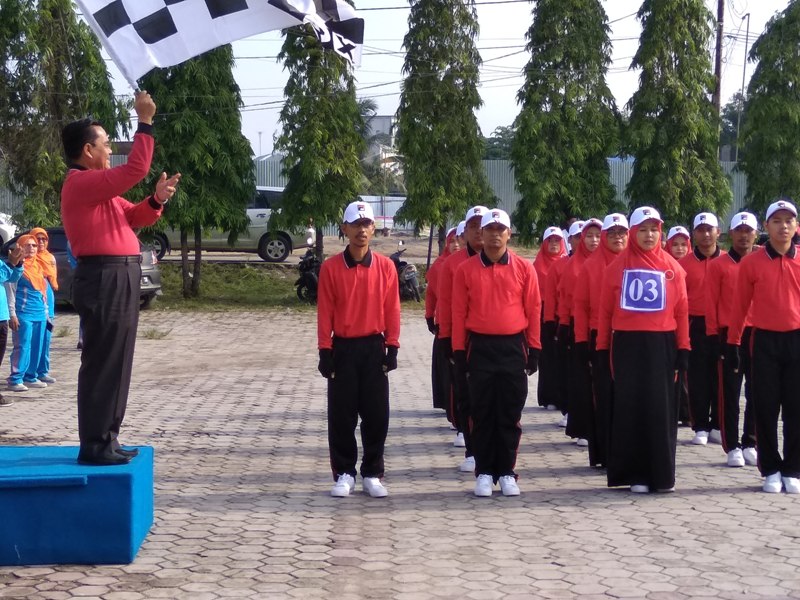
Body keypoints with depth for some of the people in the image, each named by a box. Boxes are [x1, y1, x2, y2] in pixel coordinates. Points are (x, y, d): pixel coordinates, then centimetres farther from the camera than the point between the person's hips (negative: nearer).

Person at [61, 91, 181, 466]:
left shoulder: (98, 187, 21)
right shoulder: (82, 183, -13)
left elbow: (132, 218, 23)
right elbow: (135, 169, -21)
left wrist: (156, 200, 3)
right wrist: (145, 122, -16)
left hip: (117, 279, 11)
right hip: (105, 280, -11)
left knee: (115, 362, 13)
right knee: (102, 362, -8)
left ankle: (105, 439, 19)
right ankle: (93, 445, -4)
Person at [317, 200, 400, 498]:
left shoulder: (386, 266, 0)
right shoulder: (330, 267, -3)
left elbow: (392, 310, 2)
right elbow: (325, 312, -3)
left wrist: (392, 347, -2)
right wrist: (325, 352, -6)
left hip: (374, 348, 1)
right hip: (343, 349, -1)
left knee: (376, 415, 4)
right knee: (341, 415, 3)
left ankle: (372, 474, 15)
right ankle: (344, 474, 14)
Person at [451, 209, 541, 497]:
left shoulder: (524, 268, 2)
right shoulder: (466, 270, 1)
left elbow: (533, 310, 4)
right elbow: (459, 313, 2)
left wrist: (534, 349, 2)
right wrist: (459, 351, 0)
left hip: (514, 348, 0)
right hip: (480, 348, 0)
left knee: (510, 415, 5)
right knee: (482, 414, 4)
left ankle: (506, 473, 14)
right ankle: (484, 473, 12)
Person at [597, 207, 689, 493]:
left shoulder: (672, 267, 4)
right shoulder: (618, 266, 2)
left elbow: (682, 310, 4)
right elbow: (605, 310, 3)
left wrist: (683, 348, 1)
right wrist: (603, 348, 1)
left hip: (662, 345, 1)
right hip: (627, 344, -1)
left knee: (661, 408, 3)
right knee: (630, 408, 2)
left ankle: (662, 474, 12)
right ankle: (635, 475, 9)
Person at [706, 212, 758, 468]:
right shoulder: (718, 265, 2)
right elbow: (711, 303, 0)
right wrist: (713, 336, -4)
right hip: (729, 335, -2)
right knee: (730, 393, 1)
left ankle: (750, 444, 16)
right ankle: (732, 447, 7)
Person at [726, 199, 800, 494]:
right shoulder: (751, 263, -1)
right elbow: (740, 305, 3)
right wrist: (732, 344, 2)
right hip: (765, 341, -1)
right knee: (765, 408, 2)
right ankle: (771, 471, 13)